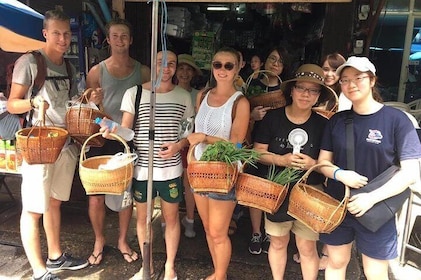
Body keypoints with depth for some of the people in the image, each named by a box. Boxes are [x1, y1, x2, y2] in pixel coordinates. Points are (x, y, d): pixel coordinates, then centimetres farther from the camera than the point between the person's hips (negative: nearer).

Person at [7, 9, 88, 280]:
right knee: (33, 209, 0)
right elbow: (12, 104, -7)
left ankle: (56, 256, 31)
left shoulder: (69, 68, 13)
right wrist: (33, 102, -26)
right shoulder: (29, 62, -6)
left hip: (67, 144, 7)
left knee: (54, 202, 17)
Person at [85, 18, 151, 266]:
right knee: (96, 196, 3)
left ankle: (123, 240, 32)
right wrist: (93, 103, -18)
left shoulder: (143, 71, 3)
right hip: (101, 141, -1)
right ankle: (99, 241, 28)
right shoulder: (97, 71, 1)